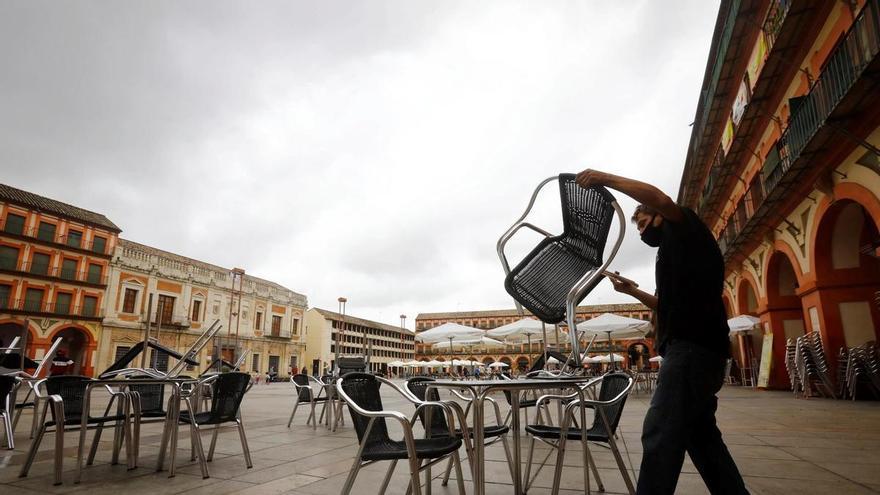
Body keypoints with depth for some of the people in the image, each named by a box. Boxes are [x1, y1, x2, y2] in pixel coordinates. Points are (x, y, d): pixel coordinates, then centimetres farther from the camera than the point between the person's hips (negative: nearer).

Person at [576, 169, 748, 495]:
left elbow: (662, 200, -22)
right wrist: (633, 292, 25)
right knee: (701, 435, 16)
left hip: (692, 348, -11)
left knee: (661, 435, -14)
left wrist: (606, 179, -17)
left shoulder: (685, 230, 2)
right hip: (696, 349, 11)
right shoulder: (677, 252, 28)